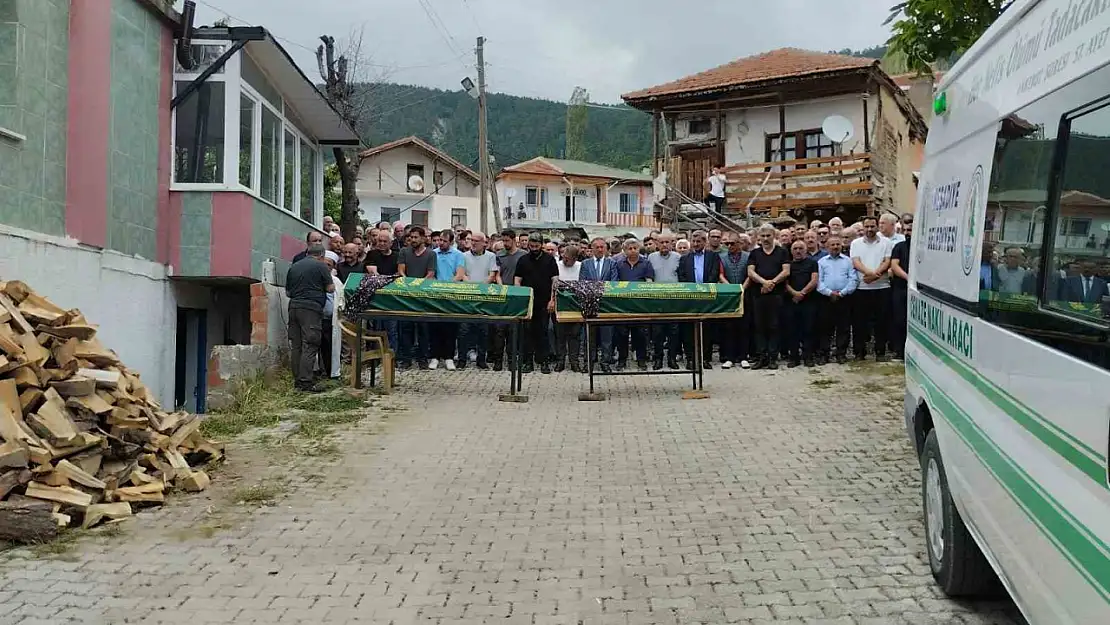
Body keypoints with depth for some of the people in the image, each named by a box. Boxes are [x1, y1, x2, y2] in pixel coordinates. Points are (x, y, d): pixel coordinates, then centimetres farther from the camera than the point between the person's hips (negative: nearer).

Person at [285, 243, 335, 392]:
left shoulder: (293, 267, 15)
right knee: (310, 346, -6)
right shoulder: (320, 266, -2)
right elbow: (331, 288, -1)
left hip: (294, 307, 6)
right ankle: (305, 381, -11)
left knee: (296, 346, 10)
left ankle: (297, 380, 13)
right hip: (311, 308, -6)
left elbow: (287, 291, 19)